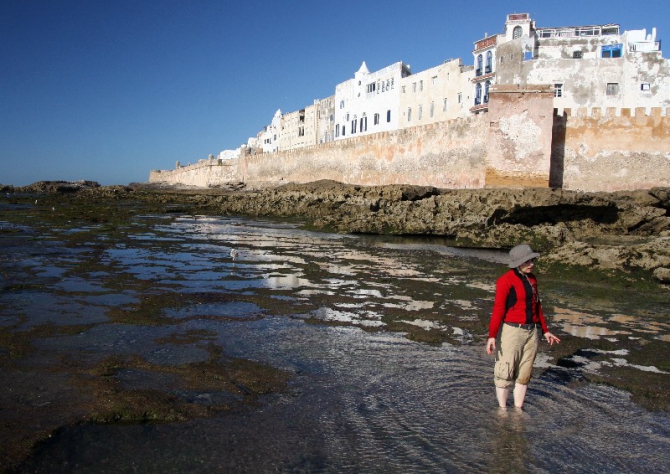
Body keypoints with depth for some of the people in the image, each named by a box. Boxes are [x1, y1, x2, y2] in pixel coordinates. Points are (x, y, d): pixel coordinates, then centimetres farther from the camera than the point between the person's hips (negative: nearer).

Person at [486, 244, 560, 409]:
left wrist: (545, 331, 20)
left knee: (525, 373, 12)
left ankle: (518, 409, 24)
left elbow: (537, 306, 18)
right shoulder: (506, 281, -12)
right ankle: (502, 409, 18)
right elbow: (498, 309, -16)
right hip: (511, 331, -6)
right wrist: (492, 335, -22)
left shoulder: (532, 279, 10)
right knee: (506, 372, 3)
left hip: (532, 332, 7)